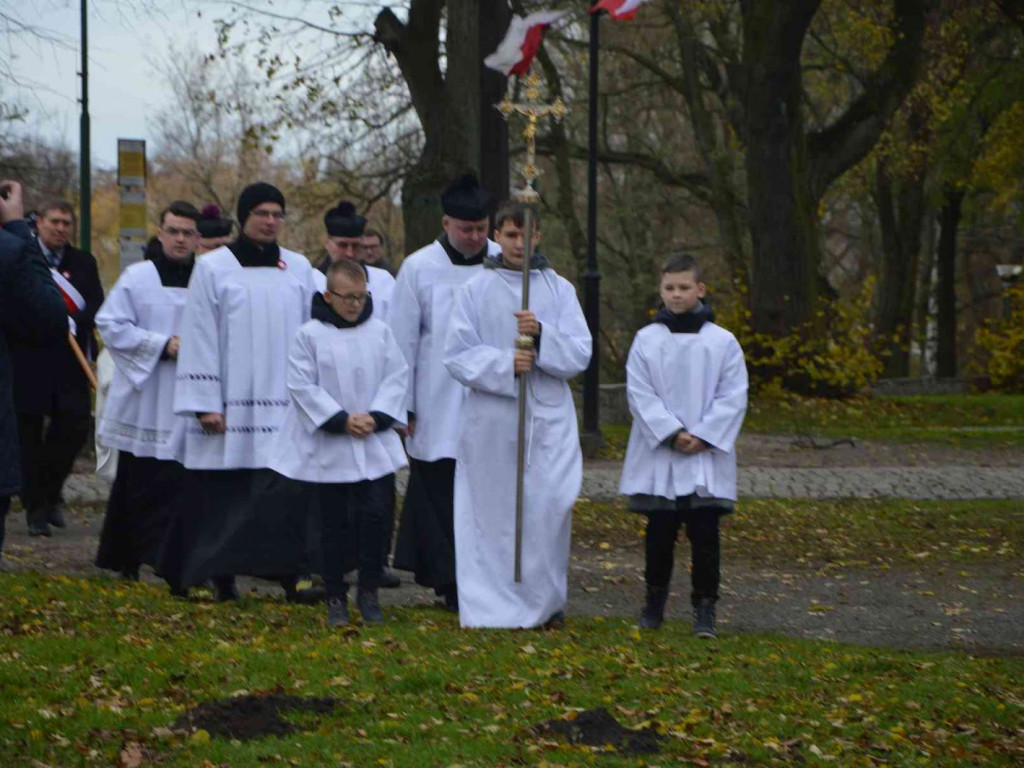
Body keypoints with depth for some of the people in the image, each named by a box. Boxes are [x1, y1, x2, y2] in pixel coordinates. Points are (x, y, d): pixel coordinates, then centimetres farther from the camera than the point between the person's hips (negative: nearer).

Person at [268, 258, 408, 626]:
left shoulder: (379, 331, 4)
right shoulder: (309, 335, -4)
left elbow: (396, 376, 4)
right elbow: (303, 385, -7)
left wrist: (376, 416, -10)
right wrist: (341, 419, -14)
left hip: (376, 446, 2)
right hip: (327, 448, -2)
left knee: (375, 513, -7)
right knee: (334, 524, 5)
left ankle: (369, 591, 10)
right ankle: (336, 597, 18)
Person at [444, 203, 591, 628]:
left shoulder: (559, 289, 8)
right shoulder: (476, 290, 5)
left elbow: (579, 355, 2)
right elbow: (457, 355, 0)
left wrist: (541, 334, -16)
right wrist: (504, 363, -16)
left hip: (548, 418, 1)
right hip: (491, 417, 0)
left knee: (551, 505, -10)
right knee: (494, 511, 0)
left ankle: (546, 599, 5)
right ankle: (493, 605, 9)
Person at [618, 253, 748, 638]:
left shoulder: (722, 342, 1)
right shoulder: (646, 340, 2)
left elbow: (733, 397, 0)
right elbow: (639, 394, -3)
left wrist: (703, 437, -10)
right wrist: (672, 433, -13)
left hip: (707, 456, -1)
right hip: (658, 455, 1)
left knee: (704, 533, -2)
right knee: (660, 531, 7)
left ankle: (704, 607, 5)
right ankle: (654, 601, 23)